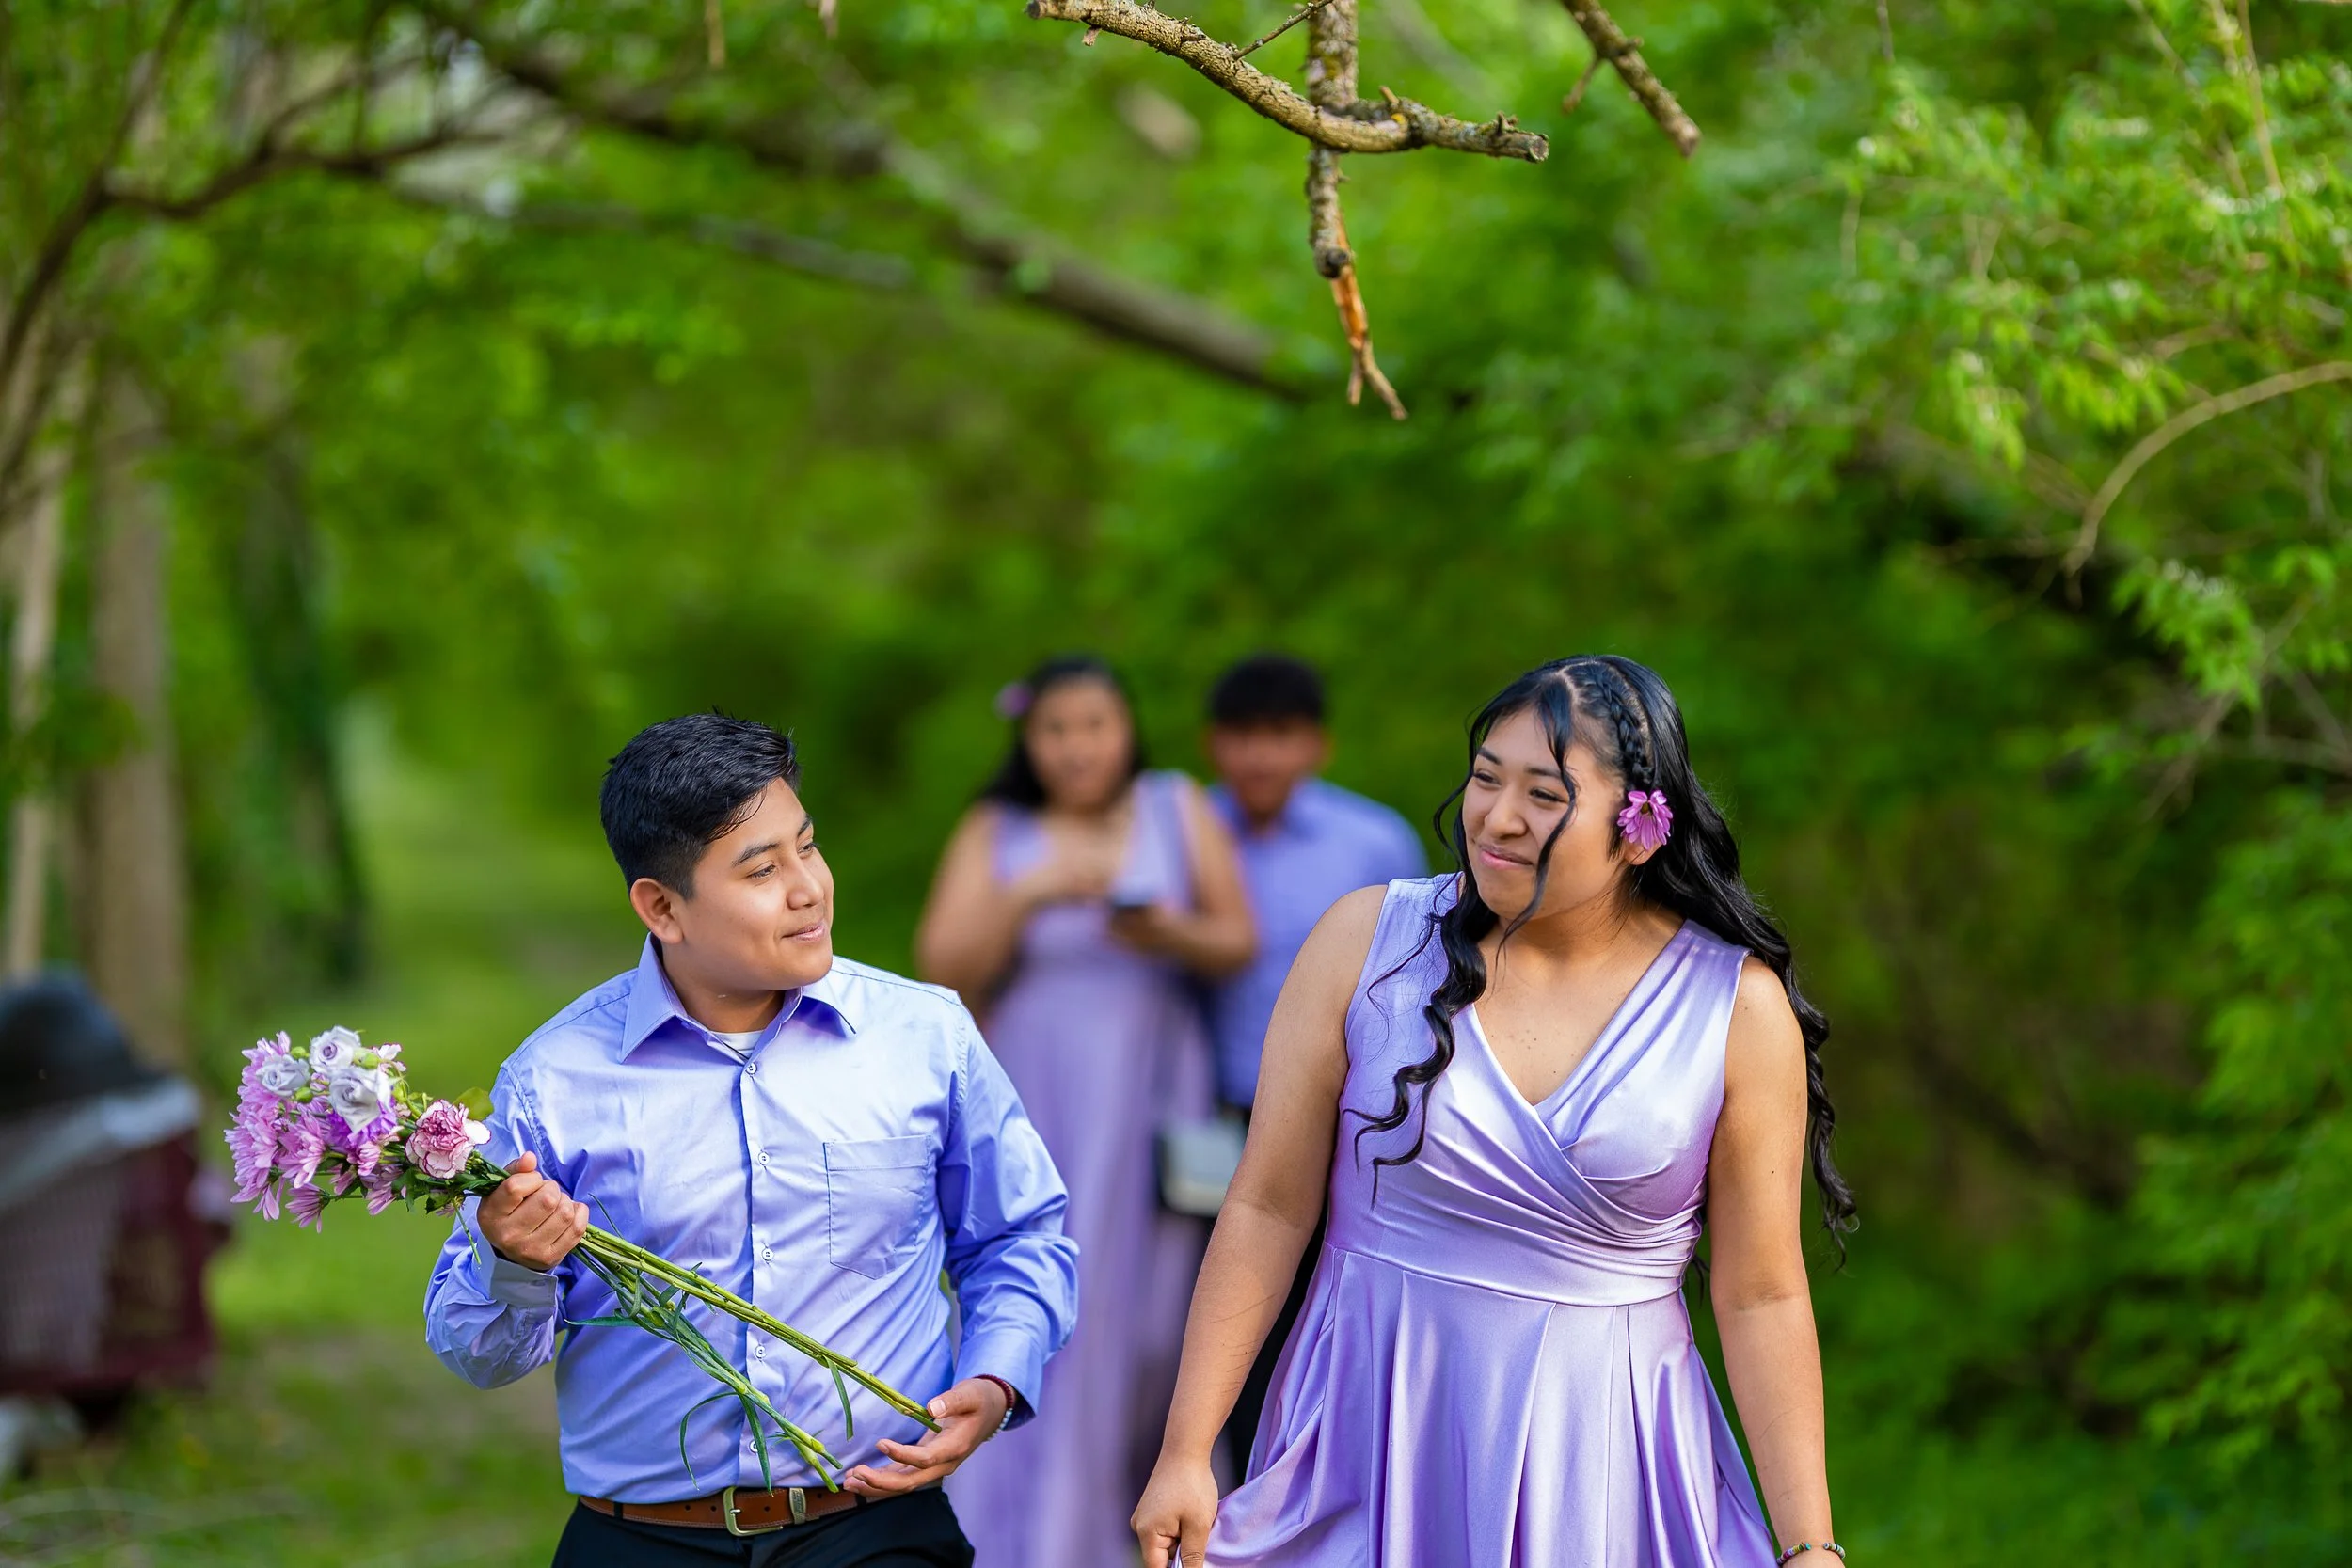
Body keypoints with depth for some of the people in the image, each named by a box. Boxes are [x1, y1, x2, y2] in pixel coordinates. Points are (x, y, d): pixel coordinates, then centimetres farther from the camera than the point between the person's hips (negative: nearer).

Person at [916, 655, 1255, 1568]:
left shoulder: (1179, 810, 2)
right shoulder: (993, 832, 0)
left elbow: (1238, 944, 0)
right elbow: (943, 970, -7)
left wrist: (1172, 934, -21)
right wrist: (1030, 893, -20)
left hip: (1151, 1100, 1)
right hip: (1031, 1106, -1)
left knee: (1143, 1327, 3)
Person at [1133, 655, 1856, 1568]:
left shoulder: (1739, 1007, -6)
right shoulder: (1366, 940, -5)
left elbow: (1762, 1297, -2)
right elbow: (1269, 1208, -2)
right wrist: (1185, 1452, -3)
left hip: (1600, 1459, -1)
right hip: (1367, 1446, 1)